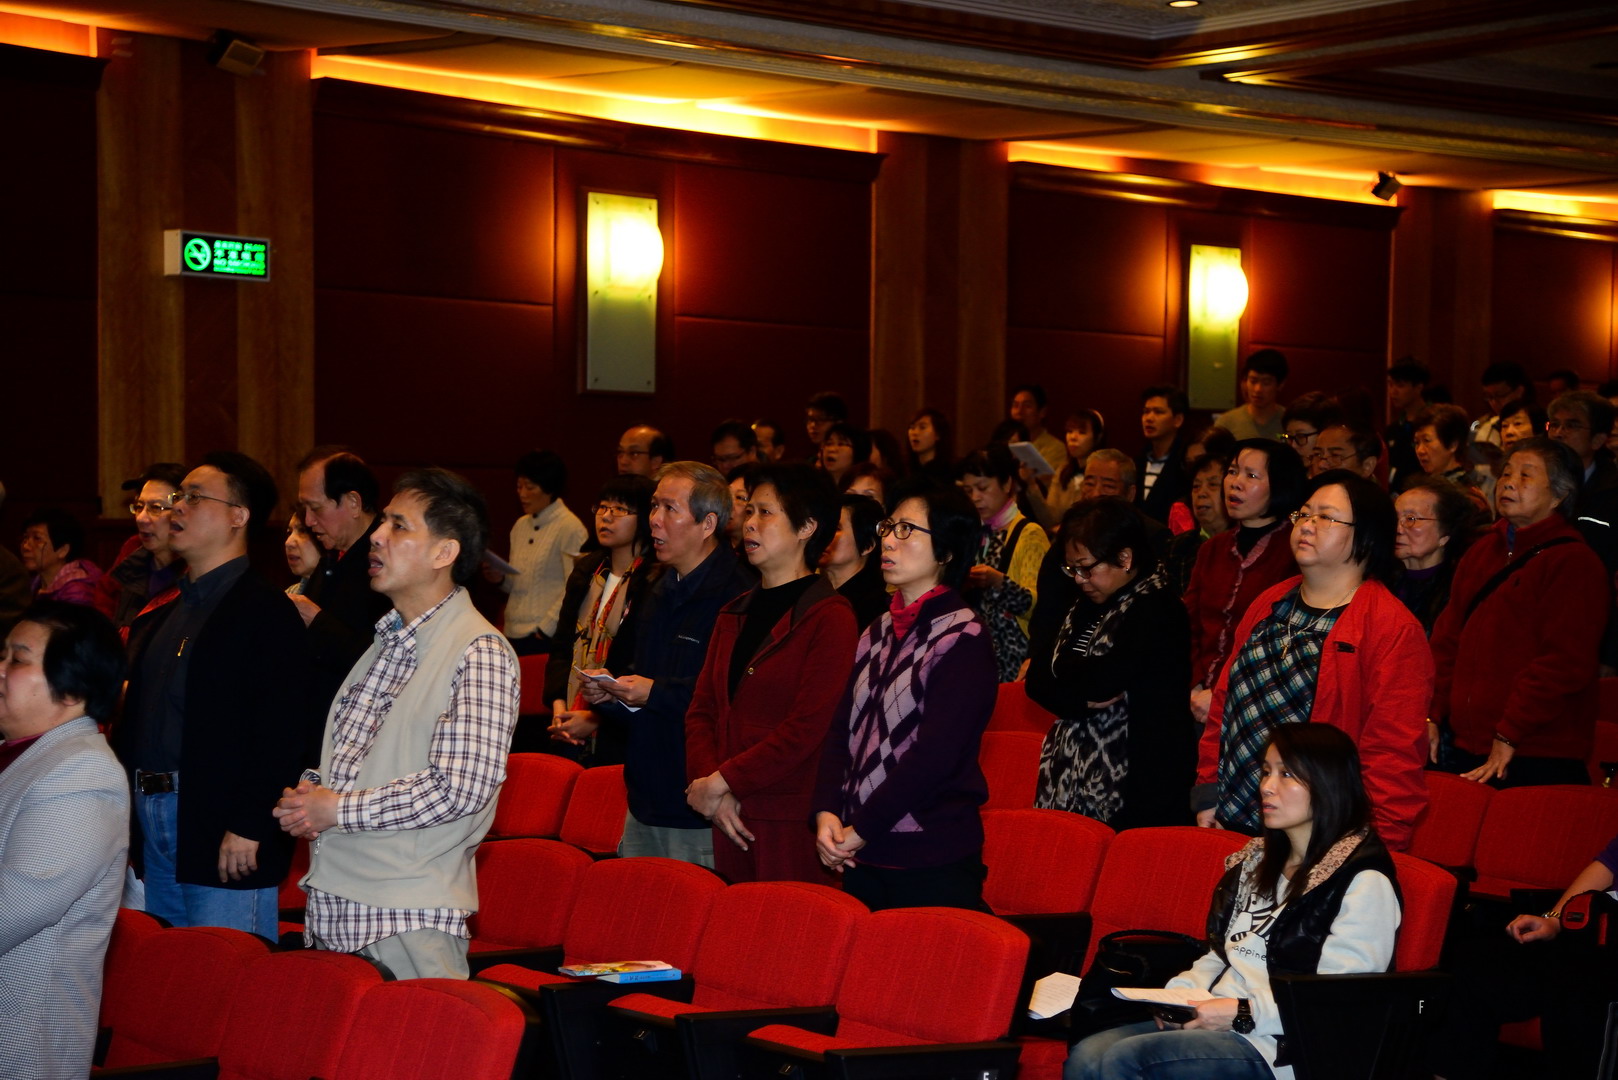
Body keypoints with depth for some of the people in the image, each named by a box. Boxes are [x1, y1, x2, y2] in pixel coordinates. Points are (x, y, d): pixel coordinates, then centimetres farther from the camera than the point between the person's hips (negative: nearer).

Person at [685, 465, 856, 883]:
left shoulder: (830, 618, -7)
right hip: (730, 818, 6)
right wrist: (710, 789, -4)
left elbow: (806, 729, -15)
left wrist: (719, 782, -10)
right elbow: (702, 710, 13)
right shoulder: (734, 615, 17)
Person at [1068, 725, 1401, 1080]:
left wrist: (1244, 1012, -19)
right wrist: (1179, 993, 5)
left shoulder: (1363, 881, -6)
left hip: (1276, 1049, -8)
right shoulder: (1258, 860, 20)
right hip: (1211, 1022, 8)